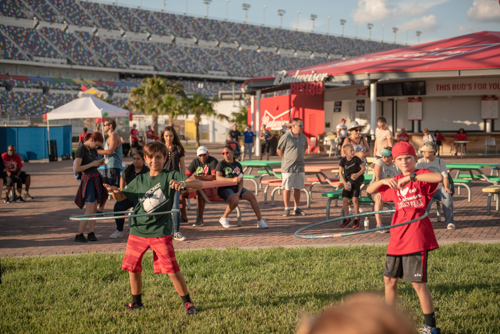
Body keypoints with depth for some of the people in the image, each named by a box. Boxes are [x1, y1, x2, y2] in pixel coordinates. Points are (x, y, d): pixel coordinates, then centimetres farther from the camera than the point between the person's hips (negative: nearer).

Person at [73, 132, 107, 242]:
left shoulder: (93, 150, 12)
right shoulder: (81, 150, -13)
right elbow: (76, 169, -19)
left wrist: (99, 163, 5)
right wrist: (92, 164, -17)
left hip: (96, 179, 8)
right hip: (88, 180, -8)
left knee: (94, 209, 5)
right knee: (90, 210, -10)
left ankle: (91, 233, 6)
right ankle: (79, 235, -4)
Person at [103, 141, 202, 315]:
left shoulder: (171, 176, -4)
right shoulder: (139, 180, 10)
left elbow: (198, 183, -15)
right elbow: (120, 197, 18)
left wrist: (183, 183, -37)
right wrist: (114, 191, -6)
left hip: (160, 231, -5)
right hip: (137, 230, 5)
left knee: (172, 269, -8)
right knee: (132, 267, 12)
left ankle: (187, 303, 8)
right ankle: (136, 301, 32)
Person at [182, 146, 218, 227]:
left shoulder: (213, 161, -9)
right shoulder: (195, 162, 10)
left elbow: (214, 176, -24)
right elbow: (186, 175, 8)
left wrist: (199, 177, -33)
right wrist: (191, 178, -18)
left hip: (211, 187, -6)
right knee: (181, 193, -13)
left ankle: (200, 219, -30)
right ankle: (183, 217, -3)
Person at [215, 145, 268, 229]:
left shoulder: (238, 165, 11)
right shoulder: (221, 164, -2)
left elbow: (241, 181, 6)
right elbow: (218, 177, -19)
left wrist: (239, 192, -13)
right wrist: (233, 180, -30)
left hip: (236, 187, 5)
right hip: (224, 189, -5)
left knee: (252, 196, -14)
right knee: (235, 200, -33)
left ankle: (260, 220, -11)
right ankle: (223, 218, -11)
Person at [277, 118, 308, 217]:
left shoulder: (303, 137, 8)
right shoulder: (286, 137, -10)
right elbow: (279, 150, -3)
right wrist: (286, 160, 4)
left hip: (300, 167, 6)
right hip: (288, 168, -5)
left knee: (298, 188, 9)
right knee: (287, 188, -1)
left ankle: (297, 208, 18)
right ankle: (286, 209, 8)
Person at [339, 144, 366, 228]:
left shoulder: (356, 159, -9)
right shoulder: (343, 160, -5)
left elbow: (363, 168, -1)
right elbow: (340, 172, -1)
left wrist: (357, 174, -17)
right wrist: (344, 183, -9)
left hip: (356, 181, -2)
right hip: (347, 182, 2)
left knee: (355, 199, -13)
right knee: (345, 199, -6)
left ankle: (356, 219, -2)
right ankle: (347, 219, 9)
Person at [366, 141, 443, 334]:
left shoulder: (421, 175, -4)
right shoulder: (394, 182, 13)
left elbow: (439, 177, -26)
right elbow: (369, 190, 15)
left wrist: (411, 176, -26)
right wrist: (383, 181, -4)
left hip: (416, 236, -7)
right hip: (397, 237, 7)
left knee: (417, 282, -7)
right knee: (390, 279, 14)